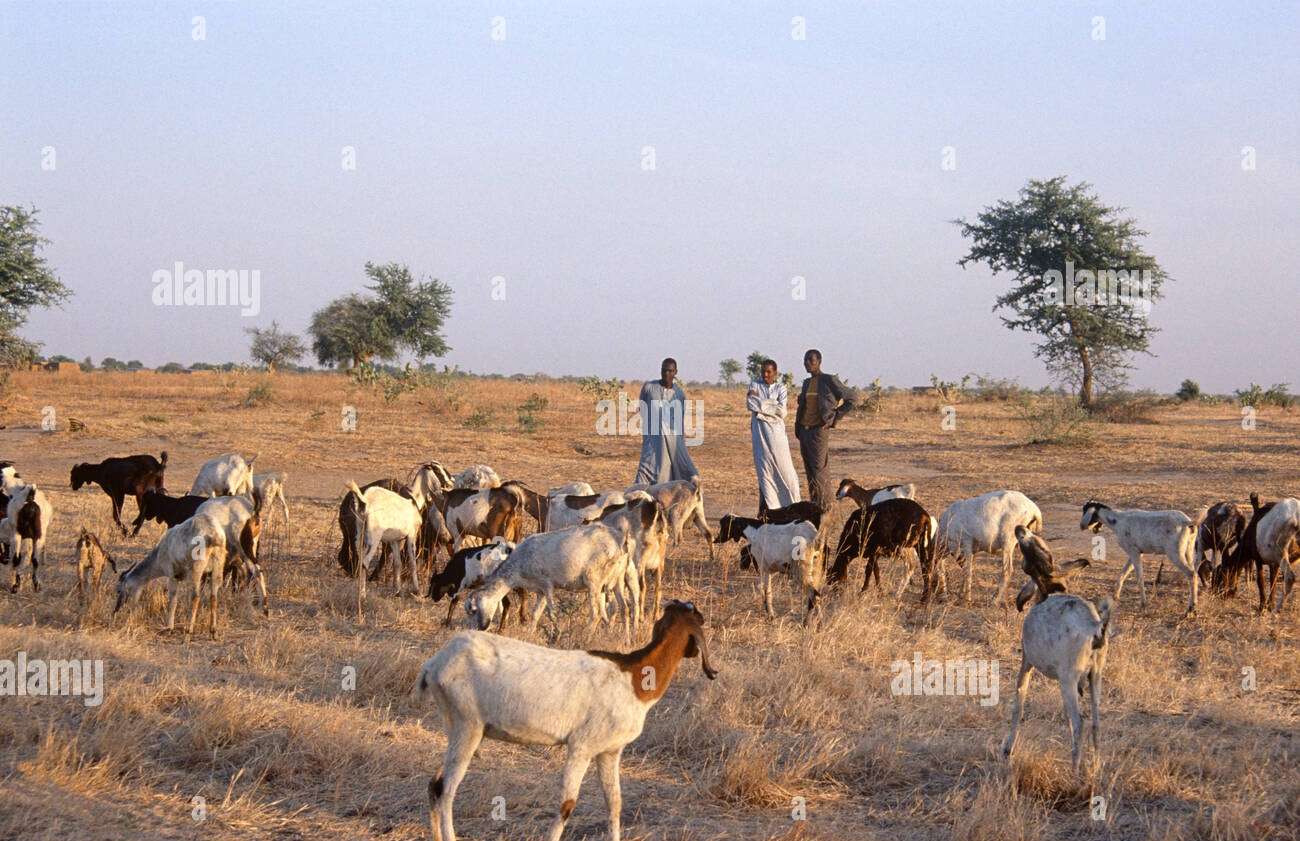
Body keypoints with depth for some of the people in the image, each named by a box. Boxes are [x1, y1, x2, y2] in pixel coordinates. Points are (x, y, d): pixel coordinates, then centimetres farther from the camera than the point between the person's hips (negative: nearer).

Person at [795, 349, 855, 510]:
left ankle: (827, 507, -8)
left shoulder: (829, 380, -6)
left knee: (820, 471, -11)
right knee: (810, 472, 9)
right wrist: (798, 428, 13)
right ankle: (815, 507, 13)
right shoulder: (806, 383, 16)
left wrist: (833, 419, -6)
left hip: (819, 430, -7)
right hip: (804, 431, 7)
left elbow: (850, 400, -4)